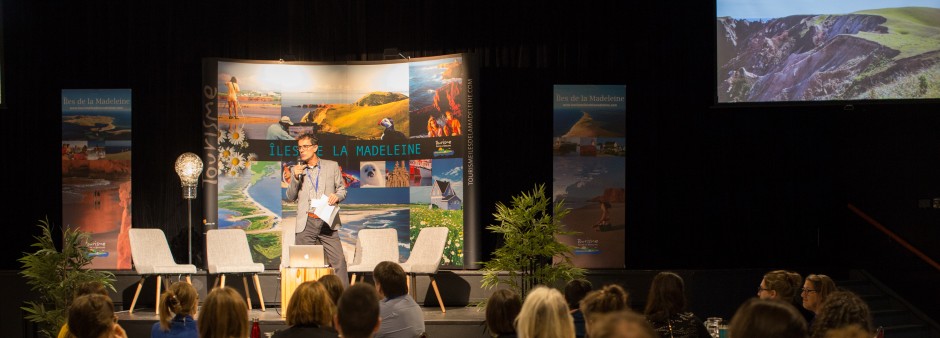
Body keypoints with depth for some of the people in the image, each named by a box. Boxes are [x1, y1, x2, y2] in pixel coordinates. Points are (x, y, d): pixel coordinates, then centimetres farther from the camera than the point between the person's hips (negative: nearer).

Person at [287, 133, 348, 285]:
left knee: (338, 261, -8)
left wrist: (337, 196, -10)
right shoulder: (297, 170, 12)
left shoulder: (332, 166, 9)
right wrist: (296, 178, -6)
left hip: (327, 222, -1)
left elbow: (342, 189, 13)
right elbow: (290, 197, 9)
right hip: (306, 224, 1)